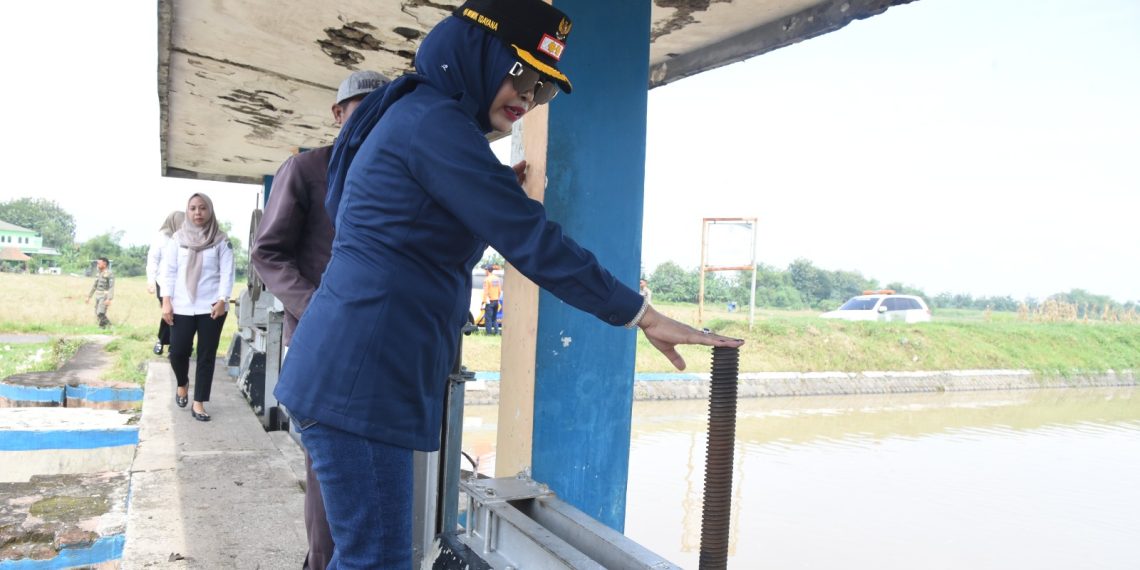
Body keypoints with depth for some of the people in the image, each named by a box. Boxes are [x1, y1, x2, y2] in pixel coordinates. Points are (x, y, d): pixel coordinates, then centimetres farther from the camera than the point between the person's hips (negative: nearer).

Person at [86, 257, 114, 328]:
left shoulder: (110, 274, -15)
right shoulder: (98, 273, 11)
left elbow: (112, 287, -21)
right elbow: (94, 286, 18)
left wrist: (109, 299, -29)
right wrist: (88, 297, 16)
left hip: (105, 297, -8)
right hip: (98, 297, 8)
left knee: (100, 314, -19)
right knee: (98, 315, 6)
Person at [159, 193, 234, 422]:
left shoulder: (220, 240, 3)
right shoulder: (178, 238, 7)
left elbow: (227, 272, -1)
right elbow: (168, 271, 5)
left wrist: (222, 300, -12)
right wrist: (166, 301, -3)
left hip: (211, 307, -1)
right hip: (182, 307, 1)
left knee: (206, 356, 1)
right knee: (178, 352, 1)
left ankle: (199, 403, 10)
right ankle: (182, 384, 33)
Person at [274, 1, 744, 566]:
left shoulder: (414, 116, 20)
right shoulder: (435, 122, -12)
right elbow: (532, 239, -17)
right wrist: (641, 313, -13)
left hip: (357, 375, 10)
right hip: (360, 378, -10)